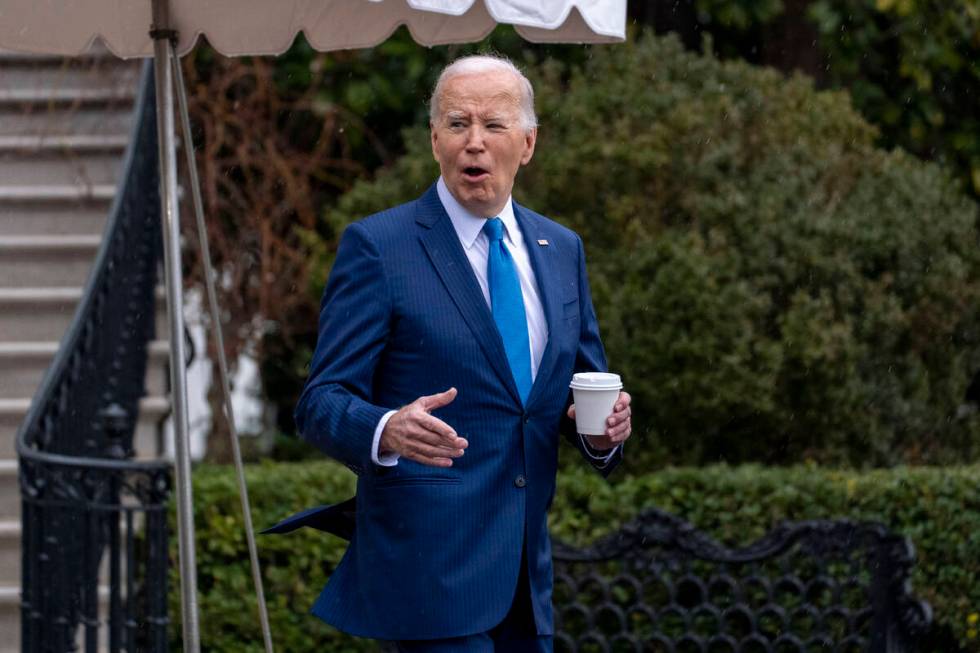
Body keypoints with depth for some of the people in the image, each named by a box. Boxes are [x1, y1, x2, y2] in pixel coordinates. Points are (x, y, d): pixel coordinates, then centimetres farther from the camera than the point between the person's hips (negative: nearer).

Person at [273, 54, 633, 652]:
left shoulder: (561, 250, 14)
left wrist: (603, 430, -3)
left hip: (524, 573, 6)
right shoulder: (377, 246, -4)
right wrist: (387, 431, -30)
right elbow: (322, 402, -8)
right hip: (431, 567, -6)